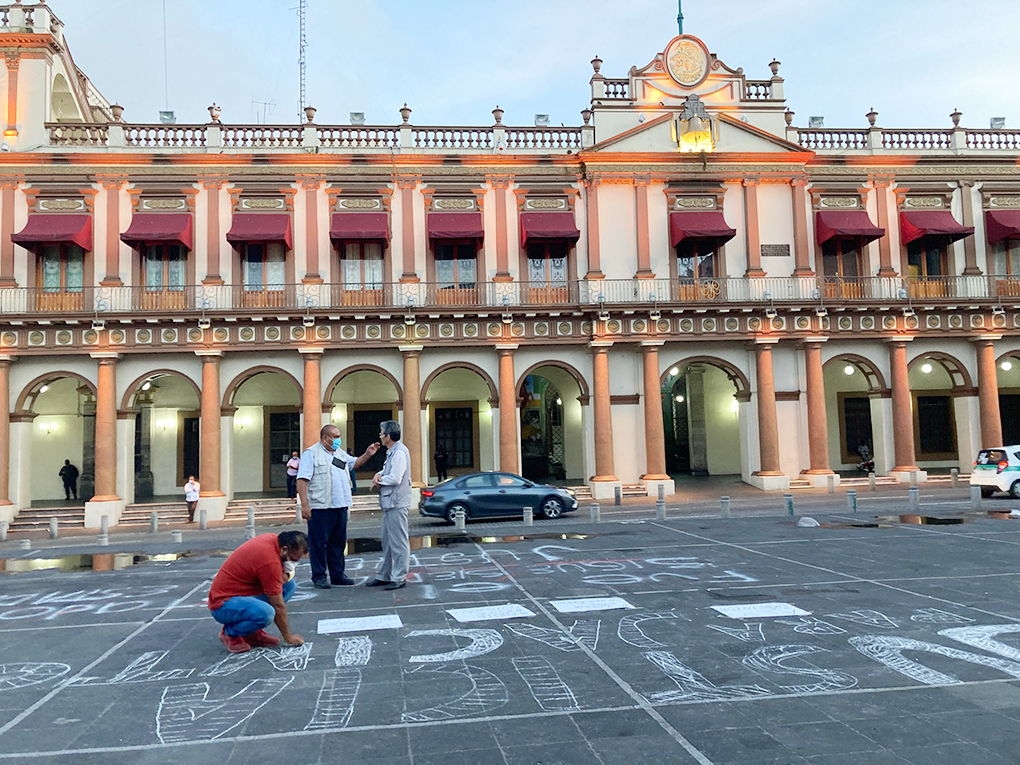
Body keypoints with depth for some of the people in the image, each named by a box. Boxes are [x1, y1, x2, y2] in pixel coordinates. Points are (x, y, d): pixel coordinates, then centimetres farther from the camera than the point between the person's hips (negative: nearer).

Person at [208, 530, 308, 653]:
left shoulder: (273, 539, -3)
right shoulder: (269, 561, -27)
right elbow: (278, 606, -19)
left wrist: (283, 572, -6)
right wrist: (288, 637, -8)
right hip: (223, 605, -10)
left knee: (289, 585, 2)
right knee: (266, 613, -36)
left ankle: (253, 632, 7)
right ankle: (230, 632, -5)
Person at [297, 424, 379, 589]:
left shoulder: (339, 453, 16)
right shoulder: (311, 453, -7)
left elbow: (354, 463, 30)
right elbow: (302, 479, -13)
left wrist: (367, 455, 11)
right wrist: (304, 504, -20)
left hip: (340, 506, 7)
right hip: (320, 508, -7)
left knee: (338, 542, 13)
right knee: (318, 543, -1)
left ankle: (337, 574, 22)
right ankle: (319, 576, 9)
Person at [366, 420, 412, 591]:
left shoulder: (399, 452, -16)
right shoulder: (392, 452, 15)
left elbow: (395, 479, -23)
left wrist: (379, 481, -6)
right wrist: (379, 475, 1)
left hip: (397, 504, -11)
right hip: (390, 504, 11)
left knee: (398, 542, -4)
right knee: (387, 542, 17)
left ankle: (399, 578, 2)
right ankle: (384, 575, 26)